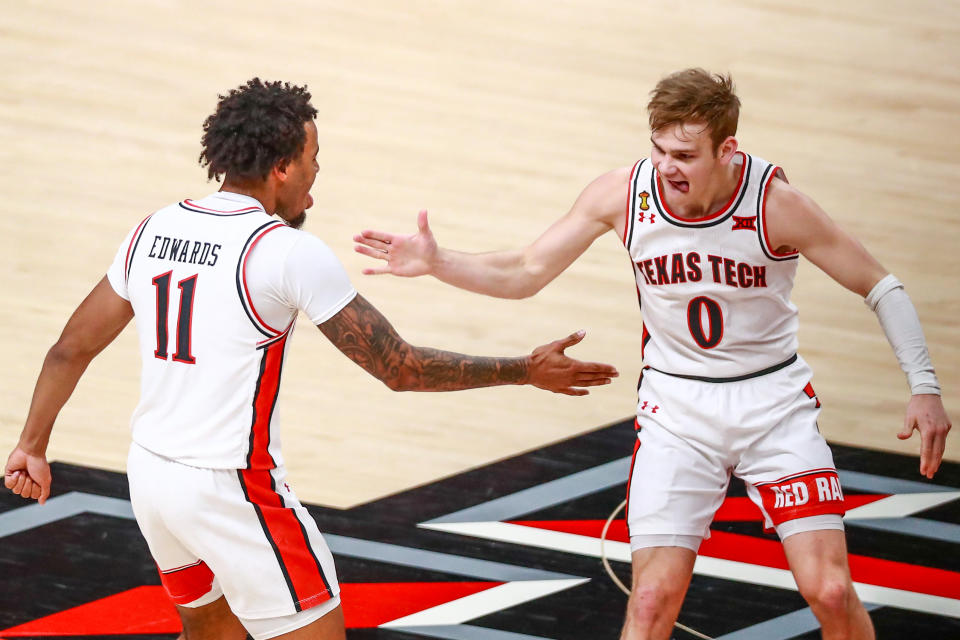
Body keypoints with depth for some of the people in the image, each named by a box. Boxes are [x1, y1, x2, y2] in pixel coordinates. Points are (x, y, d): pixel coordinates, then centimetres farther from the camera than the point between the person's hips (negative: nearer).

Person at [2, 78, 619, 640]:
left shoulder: (152, 232, 4)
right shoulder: (292, 253, -15)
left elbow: (71, 349, 13)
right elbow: (401, 369, -12)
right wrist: (528, 372, -3)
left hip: (150, 473, 8)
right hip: (233, 490, -8)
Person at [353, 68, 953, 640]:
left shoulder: (775, 203, -18)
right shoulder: (623, 193, -12)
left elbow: (879, 286, -7)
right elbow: (525, 273, 0)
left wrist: (925, 385, -16)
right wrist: (437, 262, -15)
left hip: (774, 401, -1)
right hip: (676, 409, 1)